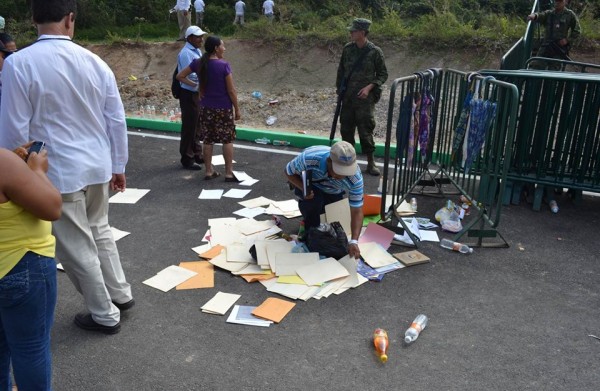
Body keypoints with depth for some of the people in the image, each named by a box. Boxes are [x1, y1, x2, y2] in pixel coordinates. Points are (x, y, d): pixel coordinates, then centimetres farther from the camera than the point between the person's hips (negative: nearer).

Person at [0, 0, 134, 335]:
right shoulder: (95, 62, -2)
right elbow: (117, 120, 2)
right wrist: (118, 165, 13)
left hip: (58, 172, -5)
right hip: (97, 167, 5)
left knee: (77, 248, 11)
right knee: (100, 231, 25)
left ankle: (105, 315, 26)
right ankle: (120, 294, 39)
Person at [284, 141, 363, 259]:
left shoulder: (355, 178, -36)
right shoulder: (308, 158, -41)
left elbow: (357, 211, -30)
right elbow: (289, 172, -19)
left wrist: (354, 241, -42)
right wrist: (303, 187, -38)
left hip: (333, 193, 2)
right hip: (308, 185, -2)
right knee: (314, 200, -32)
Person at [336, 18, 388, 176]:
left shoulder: (375, 52, -8)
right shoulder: (347, 49, 4)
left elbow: (383, 74, -2)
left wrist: (369, 87, -14)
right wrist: (339, 89, 10)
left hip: (365, 98, -4)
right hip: (348, 96, 5)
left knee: (366, 129, -3)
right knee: (346, 128, 10)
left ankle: (371, 162, 9)